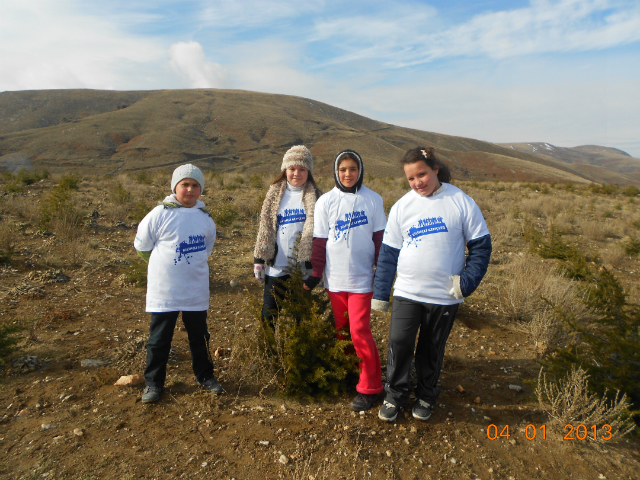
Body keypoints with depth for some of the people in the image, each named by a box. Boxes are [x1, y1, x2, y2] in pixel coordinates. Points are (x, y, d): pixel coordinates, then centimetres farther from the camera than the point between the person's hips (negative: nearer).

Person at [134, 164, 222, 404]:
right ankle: (153, 382, 25)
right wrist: (164, 264, 7)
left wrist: (194, 262, 10)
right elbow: (141, 245, 0)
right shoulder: (160, 214, -9)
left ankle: (205, 375, 32)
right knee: (159, 338, 9)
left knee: (199, 335, 16)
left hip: (197, 289, 3)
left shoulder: (205, 217, 2)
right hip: (164, 290, -3)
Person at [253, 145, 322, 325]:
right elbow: (265, 229, 9)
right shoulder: (274, 195, 7)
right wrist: (258, 261, 6)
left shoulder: (314, 197, 0)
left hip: (303, 269, -2)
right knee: (269, 317, 7)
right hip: (276, 268, 2)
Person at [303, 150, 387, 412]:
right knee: (341, 329, 13)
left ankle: (369, 387, 12)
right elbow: (319, 241, 3)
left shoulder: (373, 200, -1)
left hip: (362, 277, -2)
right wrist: (316, 274, 1)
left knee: (359, 331, -5)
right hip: (335, 278, 2)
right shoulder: (326, 201, 1)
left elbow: (380, 238, 3)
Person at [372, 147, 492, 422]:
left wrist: (467, 281, -13)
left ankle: (426, 398, 36)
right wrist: (380, 294, 4)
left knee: (432, 350, 13)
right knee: (399, 344, -4)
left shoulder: (461, 202, -6)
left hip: (444, 295, -1)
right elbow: (388, 253, 4)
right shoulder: (401, 207, 0)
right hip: (406, 293, 1)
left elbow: (481, 245, -1)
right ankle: (394, 395, 20)